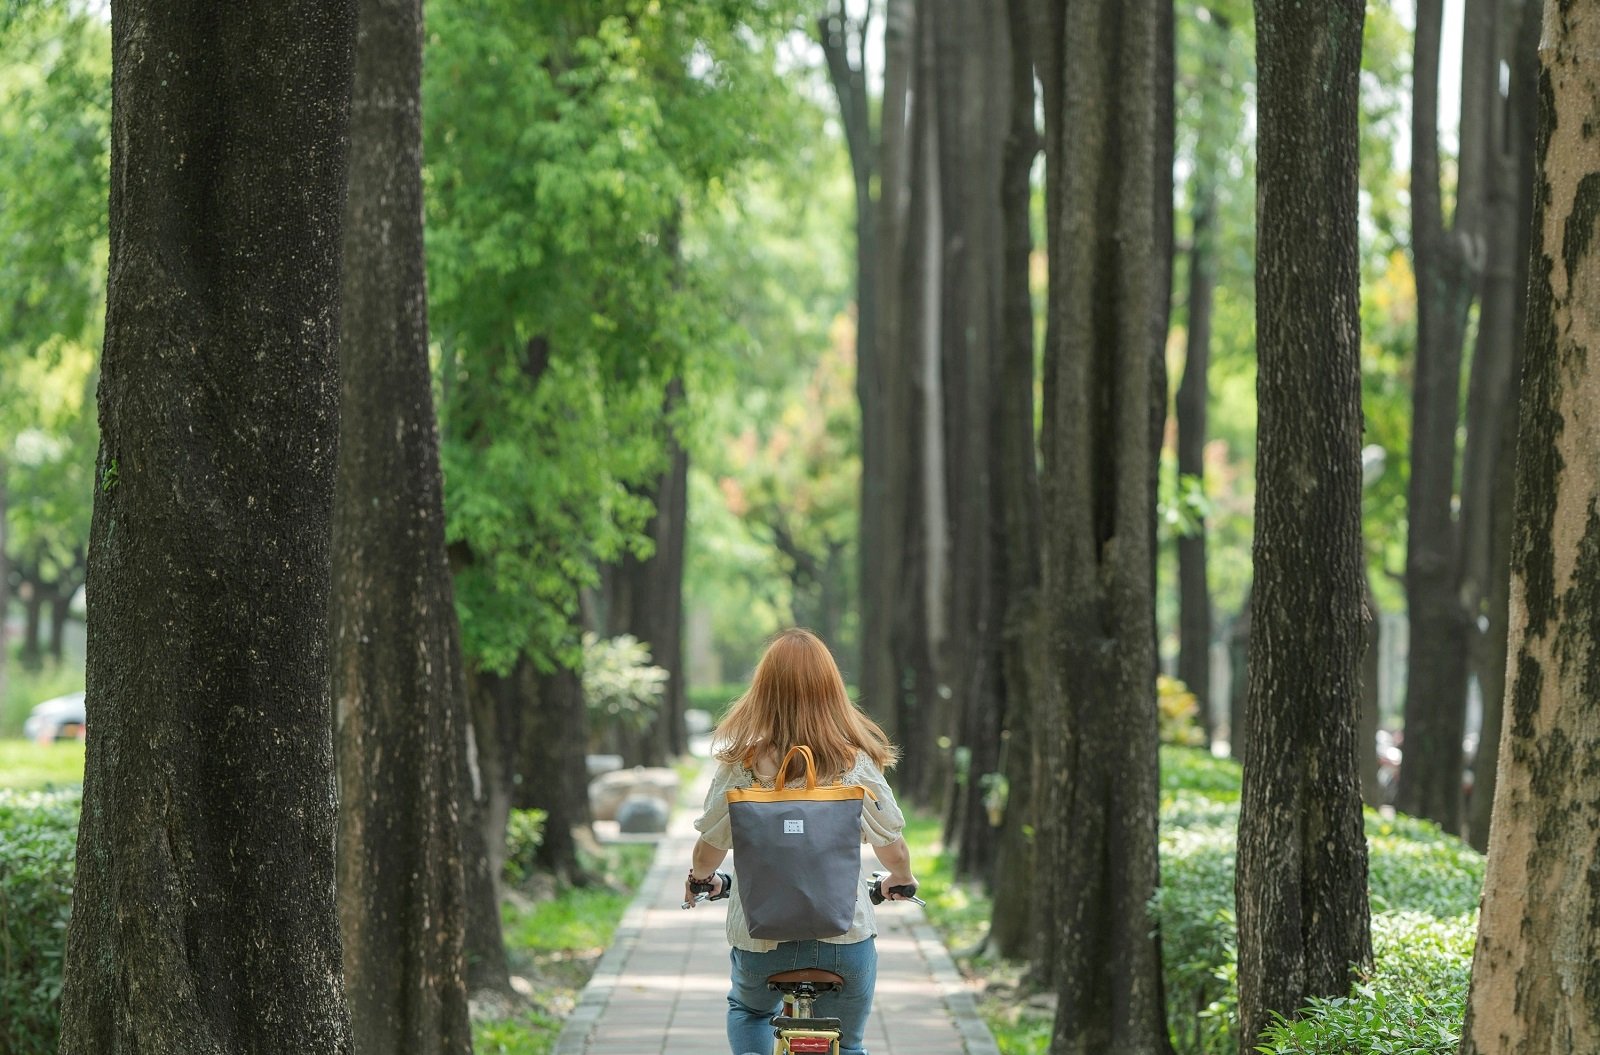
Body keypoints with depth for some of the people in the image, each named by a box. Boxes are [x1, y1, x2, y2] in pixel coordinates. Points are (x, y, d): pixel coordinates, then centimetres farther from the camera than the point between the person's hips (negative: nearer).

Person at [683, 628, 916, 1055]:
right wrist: (901, 881, 21)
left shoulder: (741, 764, -11)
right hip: (845, 937, 0)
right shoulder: (857, 764, -9)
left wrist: (700, 878, 22)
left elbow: (710, 846, -2)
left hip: (761, 937, 0)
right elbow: (893, 849, -3)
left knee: (748, 1010, 32)